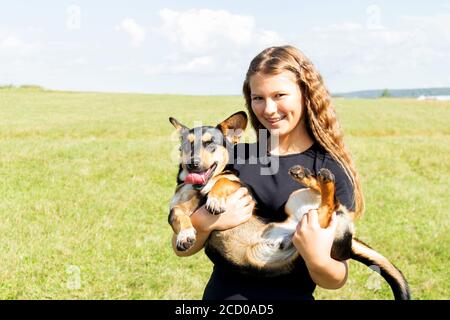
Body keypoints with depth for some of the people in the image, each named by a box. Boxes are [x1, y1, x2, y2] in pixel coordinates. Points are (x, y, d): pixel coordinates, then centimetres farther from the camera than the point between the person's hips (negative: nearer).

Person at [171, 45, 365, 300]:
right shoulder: (234, 157, -1)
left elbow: (338, 279, -8)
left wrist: (319, 261, -28)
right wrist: (204, 222, -19)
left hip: (291, 294, -3)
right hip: (220, 292, 3)